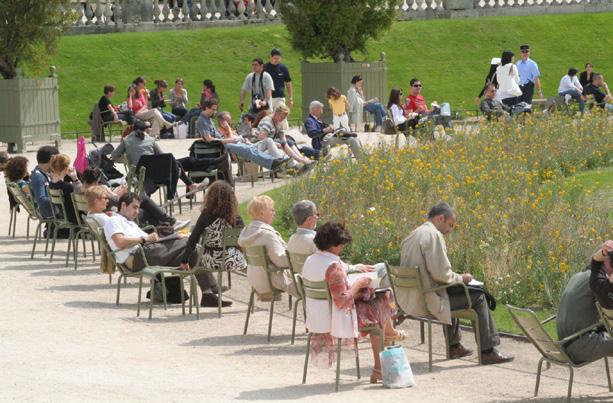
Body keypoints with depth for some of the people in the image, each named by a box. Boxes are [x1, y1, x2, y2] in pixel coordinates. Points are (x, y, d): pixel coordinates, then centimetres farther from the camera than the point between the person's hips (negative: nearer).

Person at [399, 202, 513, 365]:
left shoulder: (412, 236, 14)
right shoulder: (433, 235, -15)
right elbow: (441, 274, -21)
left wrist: (457, 278, 19)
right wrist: (461, 278, -2)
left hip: (408, 300, 10)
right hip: (427, 301, -10)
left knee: (453, 294, 35)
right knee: (478, 297, 1)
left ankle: (454, 346, 39)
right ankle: (487, 351, 4)